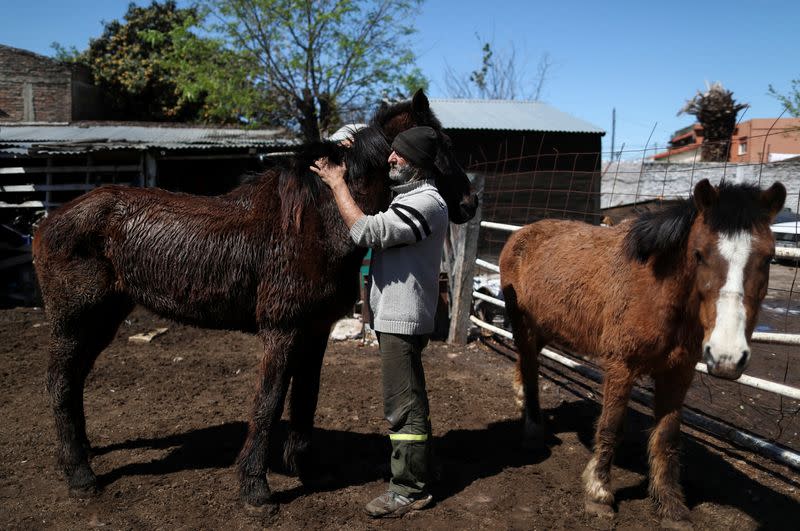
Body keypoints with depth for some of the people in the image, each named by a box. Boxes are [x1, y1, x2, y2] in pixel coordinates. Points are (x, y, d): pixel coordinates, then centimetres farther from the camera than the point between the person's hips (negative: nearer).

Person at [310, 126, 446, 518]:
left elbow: (366, 231, -26)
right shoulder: (408, 197, 15)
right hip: (394, 314, 11)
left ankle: (410, 490, 7)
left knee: (402, 404, -3)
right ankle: (414, 467, 37)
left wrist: (337, 182, -16)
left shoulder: (425, 202, -19)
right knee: (407, 399, 21)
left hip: (402, 319, -11)